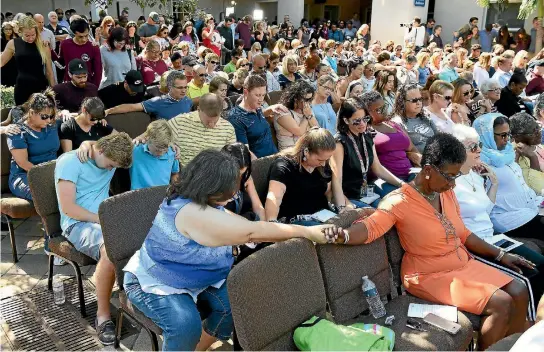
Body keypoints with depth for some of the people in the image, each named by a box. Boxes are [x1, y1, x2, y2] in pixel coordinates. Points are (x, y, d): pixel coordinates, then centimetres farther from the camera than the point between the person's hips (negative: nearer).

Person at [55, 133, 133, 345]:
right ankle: (103, 315, -23)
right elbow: (68, 207, -15)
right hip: (79, 223, -6)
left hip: (107, 219, 6)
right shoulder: (69, 162, -10)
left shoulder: (110, 160, 10)